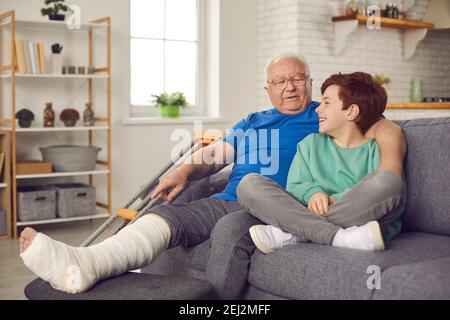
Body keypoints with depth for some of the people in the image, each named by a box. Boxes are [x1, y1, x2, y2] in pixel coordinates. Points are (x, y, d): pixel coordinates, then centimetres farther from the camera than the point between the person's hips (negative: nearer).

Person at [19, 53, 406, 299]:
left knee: (230, 227, -37)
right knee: (165, 214, -22)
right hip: (226, 202, 4)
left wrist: (390, 160, -15)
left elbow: (386, 128, 7)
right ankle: (82, 264, -44)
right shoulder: (251, 123, 29)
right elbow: (215, 154, 28)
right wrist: (185, 169, 7)